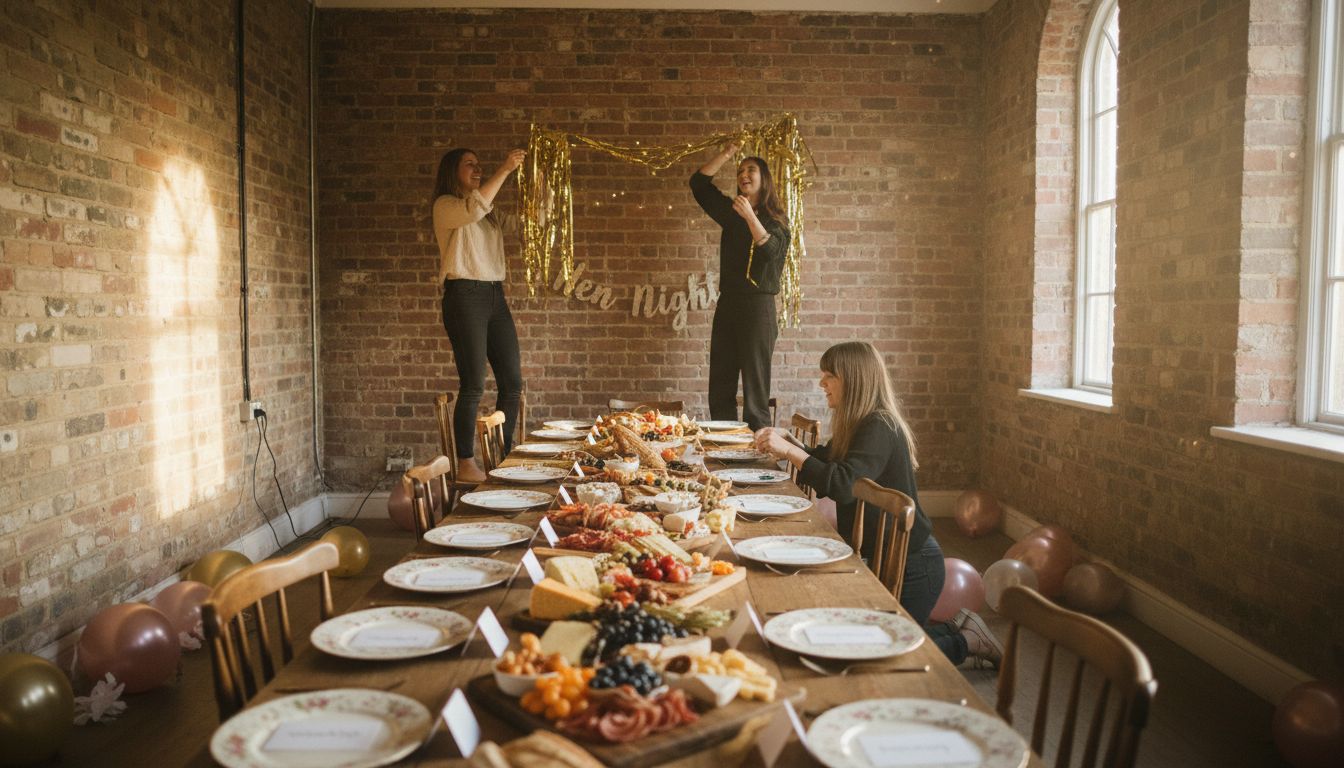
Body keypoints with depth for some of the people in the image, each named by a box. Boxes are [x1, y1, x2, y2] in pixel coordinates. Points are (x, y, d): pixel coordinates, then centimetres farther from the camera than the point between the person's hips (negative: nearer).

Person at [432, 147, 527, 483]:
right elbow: (474, 207, -21)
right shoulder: (445, 205, -1)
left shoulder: (490, 214, 22)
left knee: (512, 381, 5)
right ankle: (466, 465, -2)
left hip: (495, 295, 8)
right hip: (464, 295, -8)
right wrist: (504, 170, -19)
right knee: (473, 385, -9)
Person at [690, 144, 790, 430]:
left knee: (755, 389, -6)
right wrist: (728, 152, 7)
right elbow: (699, 183, 12)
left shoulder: (775, 219, 1)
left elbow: (771, 251, -17)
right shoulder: (731, 212, 15)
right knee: (719, 388, 4)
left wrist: (750, 216, -26)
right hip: (727, 304, 5)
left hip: (758, 306, -5)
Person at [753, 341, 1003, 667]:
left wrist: (789, 451, -30)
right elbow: (826, 462, 19)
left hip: (911, 564, -9)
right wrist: (787, 441, 3)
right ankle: (955, 630, 24)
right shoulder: (858, 424, 6)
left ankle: (964, 641, 15)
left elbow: (843, 485, -35)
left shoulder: (880, 429, -23)